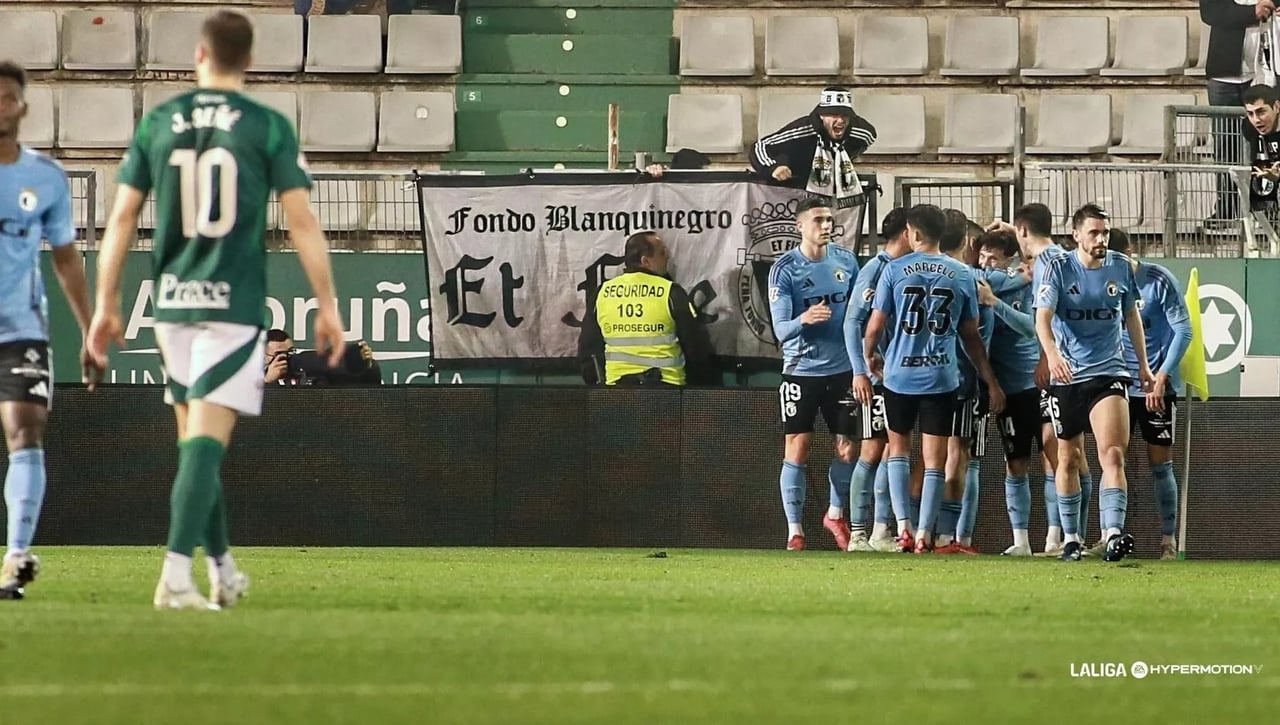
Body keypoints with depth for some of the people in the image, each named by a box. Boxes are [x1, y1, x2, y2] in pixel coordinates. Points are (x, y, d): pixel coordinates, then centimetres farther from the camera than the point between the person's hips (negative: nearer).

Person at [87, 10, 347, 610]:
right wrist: (327, 306, 1)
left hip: (173, 303, 3)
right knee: (206, 442, -8)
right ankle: (175, 576, -20)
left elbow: (121, 218, 5)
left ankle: (224, 572, 26)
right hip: (235, 302, -3)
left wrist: (106, 306, 11)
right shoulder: (268, 127, -3)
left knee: (195, 439, 17)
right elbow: (302, 223, -5)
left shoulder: (158, 124, 5)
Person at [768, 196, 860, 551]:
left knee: (847, 448, 6)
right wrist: (803, 319, -33)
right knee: (797, 449, -3)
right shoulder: (785, 269, -8)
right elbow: (780, 329, -13)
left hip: (842, 369, 4)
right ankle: (794, 531, 2)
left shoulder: (846, 260, 4)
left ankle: (836, 514, 28)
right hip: (802, 370, -4)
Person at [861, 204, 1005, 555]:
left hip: (899, 374, 0)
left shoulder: (894, 270, -3)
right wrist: (991, 381, 15)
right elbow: (971, 335, 8)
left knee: (898, 447, 17)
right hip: (942, 377, 0)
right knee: (935, 459, 5)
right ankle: (924, 533, 2)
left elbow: (875, 327, -2)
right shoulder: (962, 274, 3)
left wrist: (865, 361, 16)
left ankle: (903, 524, 5)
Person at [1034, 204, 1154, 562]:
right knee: (1069, 458, 9)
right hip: (1066, 375, 0)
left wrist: (1143, 365, 23)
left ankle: (1114, 534, -27)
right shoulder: (1058, 268, -6)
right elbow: (1043, 317, -17)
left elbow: (1131, 315, 18)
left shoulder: (1121, 267, 3)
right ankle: (1070, 537, 22)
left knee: (1113, 454, -17)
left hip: (1109, 372, 0)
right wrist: (1052, 353, -36)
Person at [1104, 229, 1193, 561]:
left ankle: (1169, 540, 6)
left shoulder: (1159, 281, -10)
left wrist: (1161, 377, -16)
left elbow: (1183, 330, -11)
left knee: (1160, 465, -1)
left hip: (1157, 387, -4)